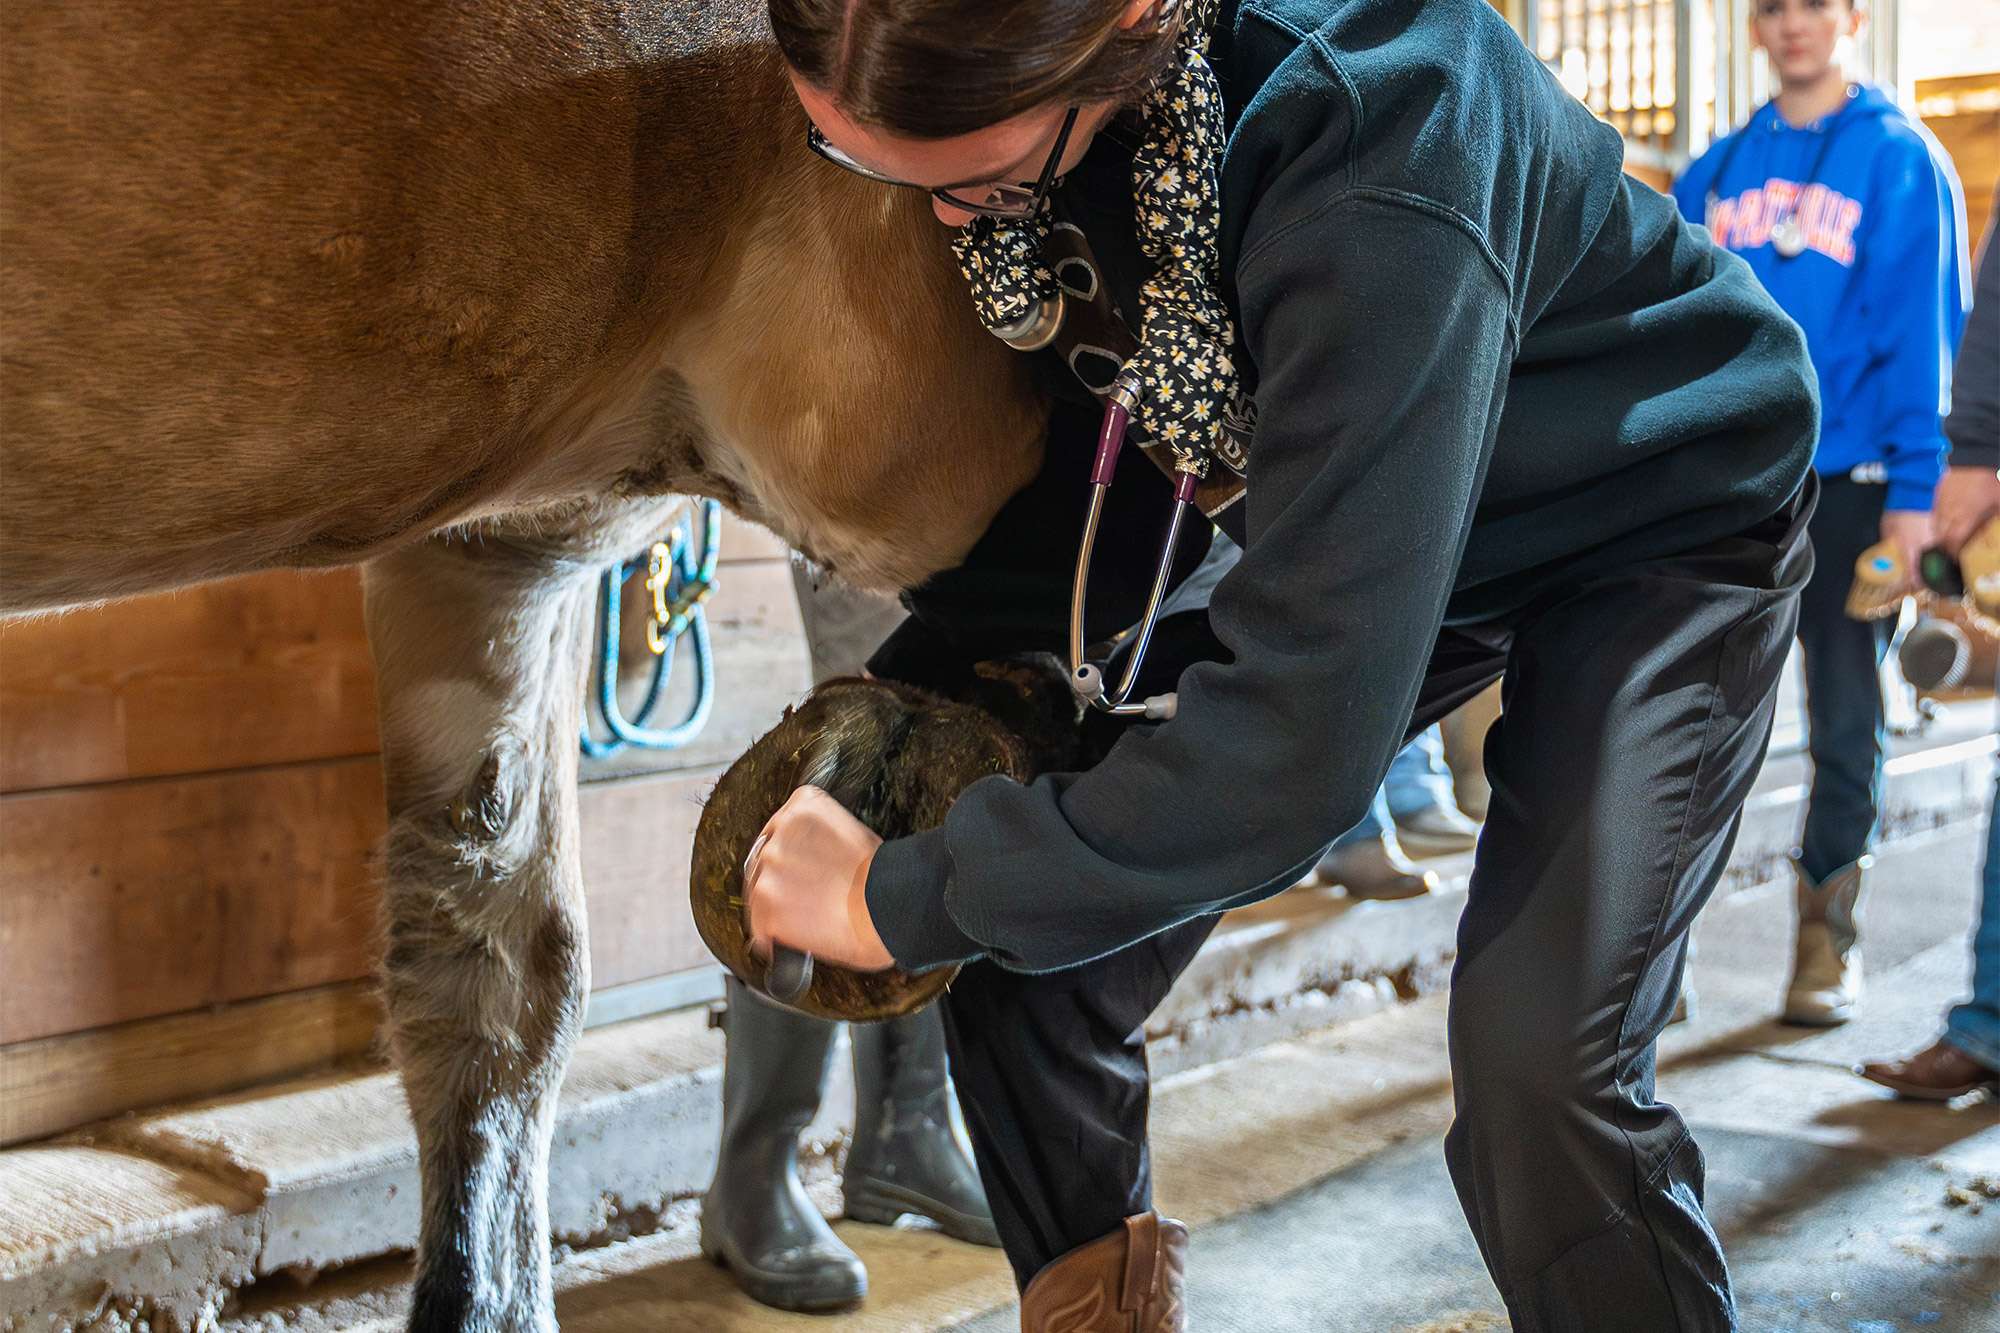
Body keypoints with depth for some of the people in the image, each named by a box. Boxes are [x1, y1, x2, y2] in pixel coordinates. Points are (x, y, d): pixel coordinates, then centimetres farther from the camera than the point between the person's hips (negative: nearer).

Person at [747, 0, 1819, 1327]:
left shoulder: (1382, 193, -42)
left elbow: (1301, 732, -40)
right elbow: (1097, 452, -3)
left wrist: (906, 897, -32)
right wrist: (915, 685, -15)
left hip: (1658, 525, -6)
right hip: (1337, 516, 6)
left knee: (1539, 1068, -22)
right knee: (1024, 960, -5)